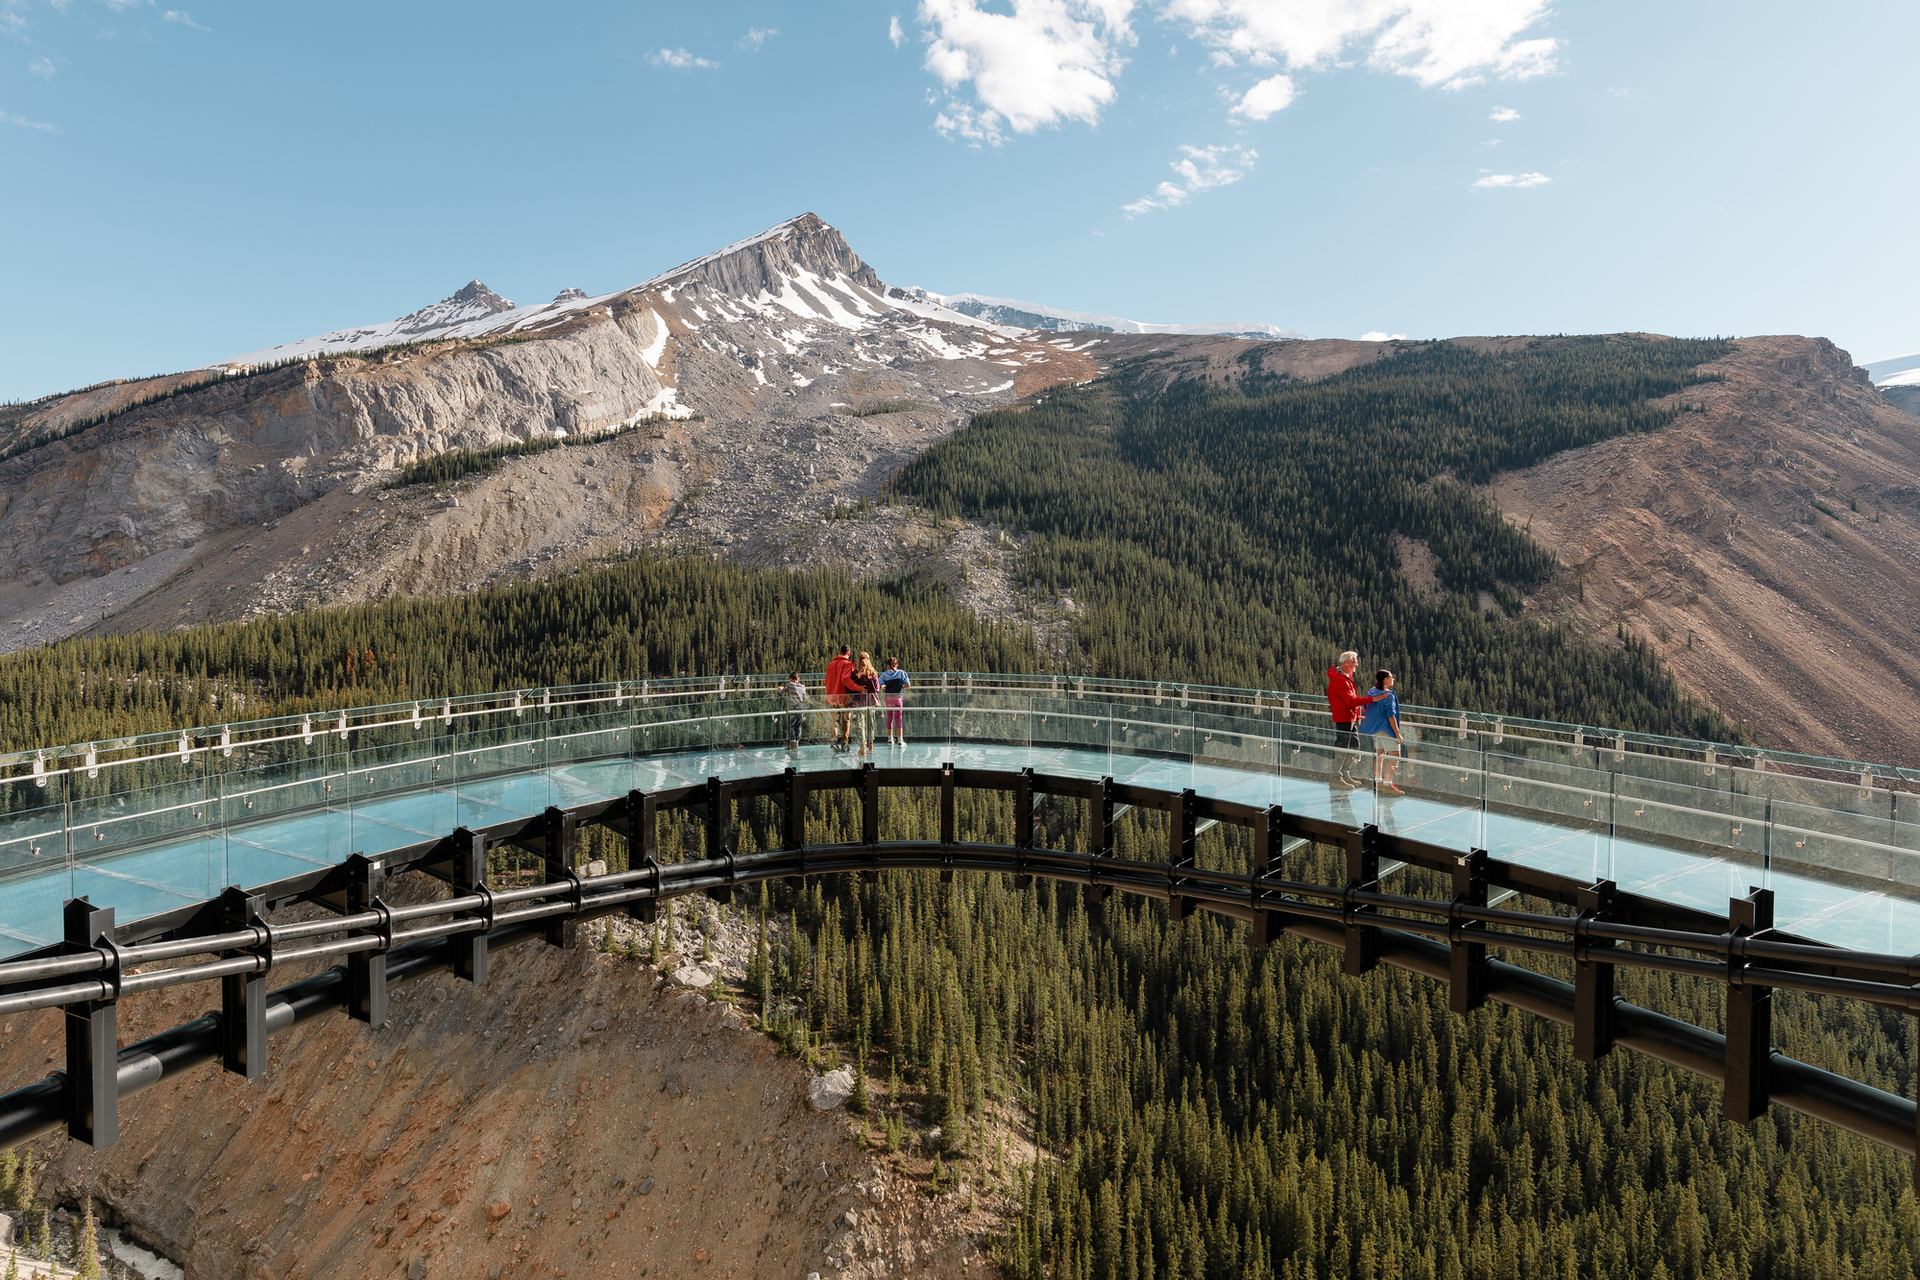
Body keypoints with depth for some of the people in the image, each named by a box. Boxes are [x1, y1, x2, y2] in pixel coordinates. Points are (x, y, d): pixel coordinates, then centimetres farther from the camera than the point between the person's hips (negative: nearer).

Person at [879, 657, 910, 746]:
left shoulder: (884, 674, 0)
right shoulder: (901, 673, -1)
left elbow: (880, 686, -10)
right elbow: (908, 684, -5)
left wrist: (885, 687, 10)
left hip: (888, 697, 2)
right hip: (898, 697, -2)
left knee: (890, 718, 13)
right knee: (899, 718, 3)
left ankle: (890, 739, 17)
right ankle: (900, 740, 1)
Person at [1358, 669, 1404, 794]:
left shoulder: (1371, 692, 6)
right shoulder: (1388, 695, -17)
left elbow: (1367, 709, 18)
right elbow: (1391, 716, -19)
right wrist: (1397, 733, -16)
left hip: (1373, 728, 9)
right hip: (1385, 728, -9)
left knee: (1379, 753, 20)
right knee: (1394, 755, -6)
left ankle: (1378, 780, 28)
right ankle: (1387, 783, -12)